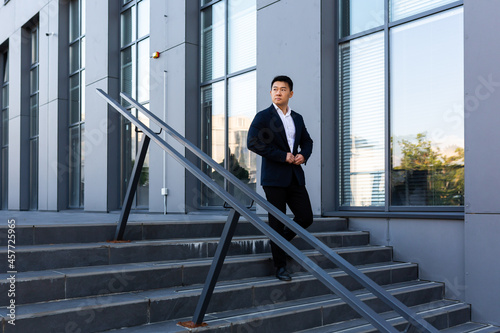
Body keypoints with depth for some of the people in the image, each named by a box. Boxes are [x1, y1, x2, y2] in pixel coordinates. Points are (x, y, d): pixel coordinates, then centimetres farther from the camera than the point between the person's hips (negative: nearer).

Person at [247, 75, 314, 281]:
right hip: (274, 177, -5)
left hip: (295, 177, 6)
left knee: (306, 217, 3)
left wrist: (303, 155, 1)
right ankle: (280, 266, 13)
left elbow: (307, 141, 25)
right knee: (277, 223, 1)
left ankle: (280, 240, 30)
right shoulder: (263, 117, -4)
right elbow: (252, 142, -16)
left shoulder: (297, 118, 13)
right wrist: (282, 156, -17)